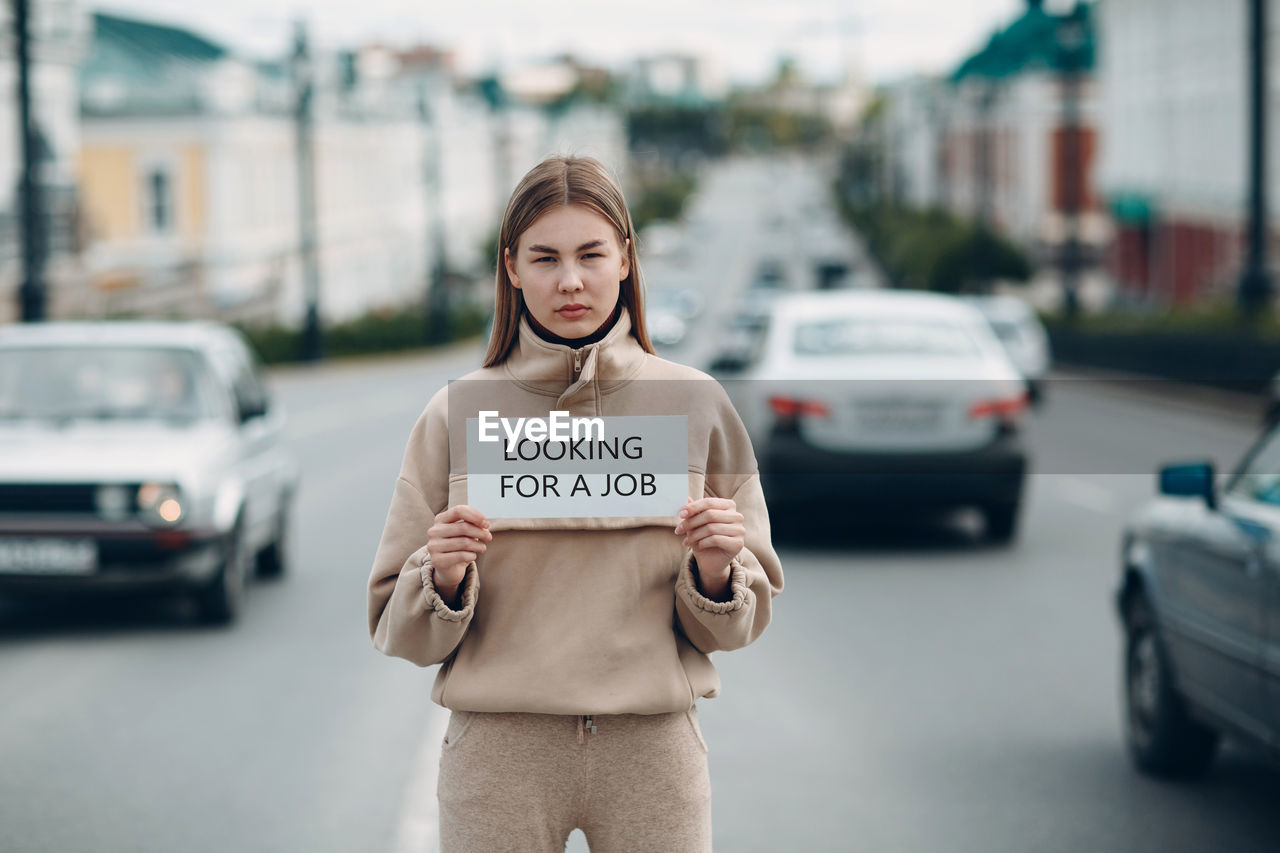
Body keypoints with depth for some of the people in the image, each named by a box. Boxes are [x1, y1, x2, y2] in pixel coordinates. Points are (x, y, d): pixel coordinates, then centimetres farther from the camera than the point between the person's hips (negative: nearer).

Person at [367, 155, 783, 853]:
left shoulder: (696, 404, 3)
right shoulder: (456, 414, 2)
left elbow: (736, 625, 8)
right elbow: (398, 630, 5)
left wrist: (716, 575, -12)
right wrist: (444, 579, -15)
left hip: (652, 744, 1)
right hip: (499, 748, 0)